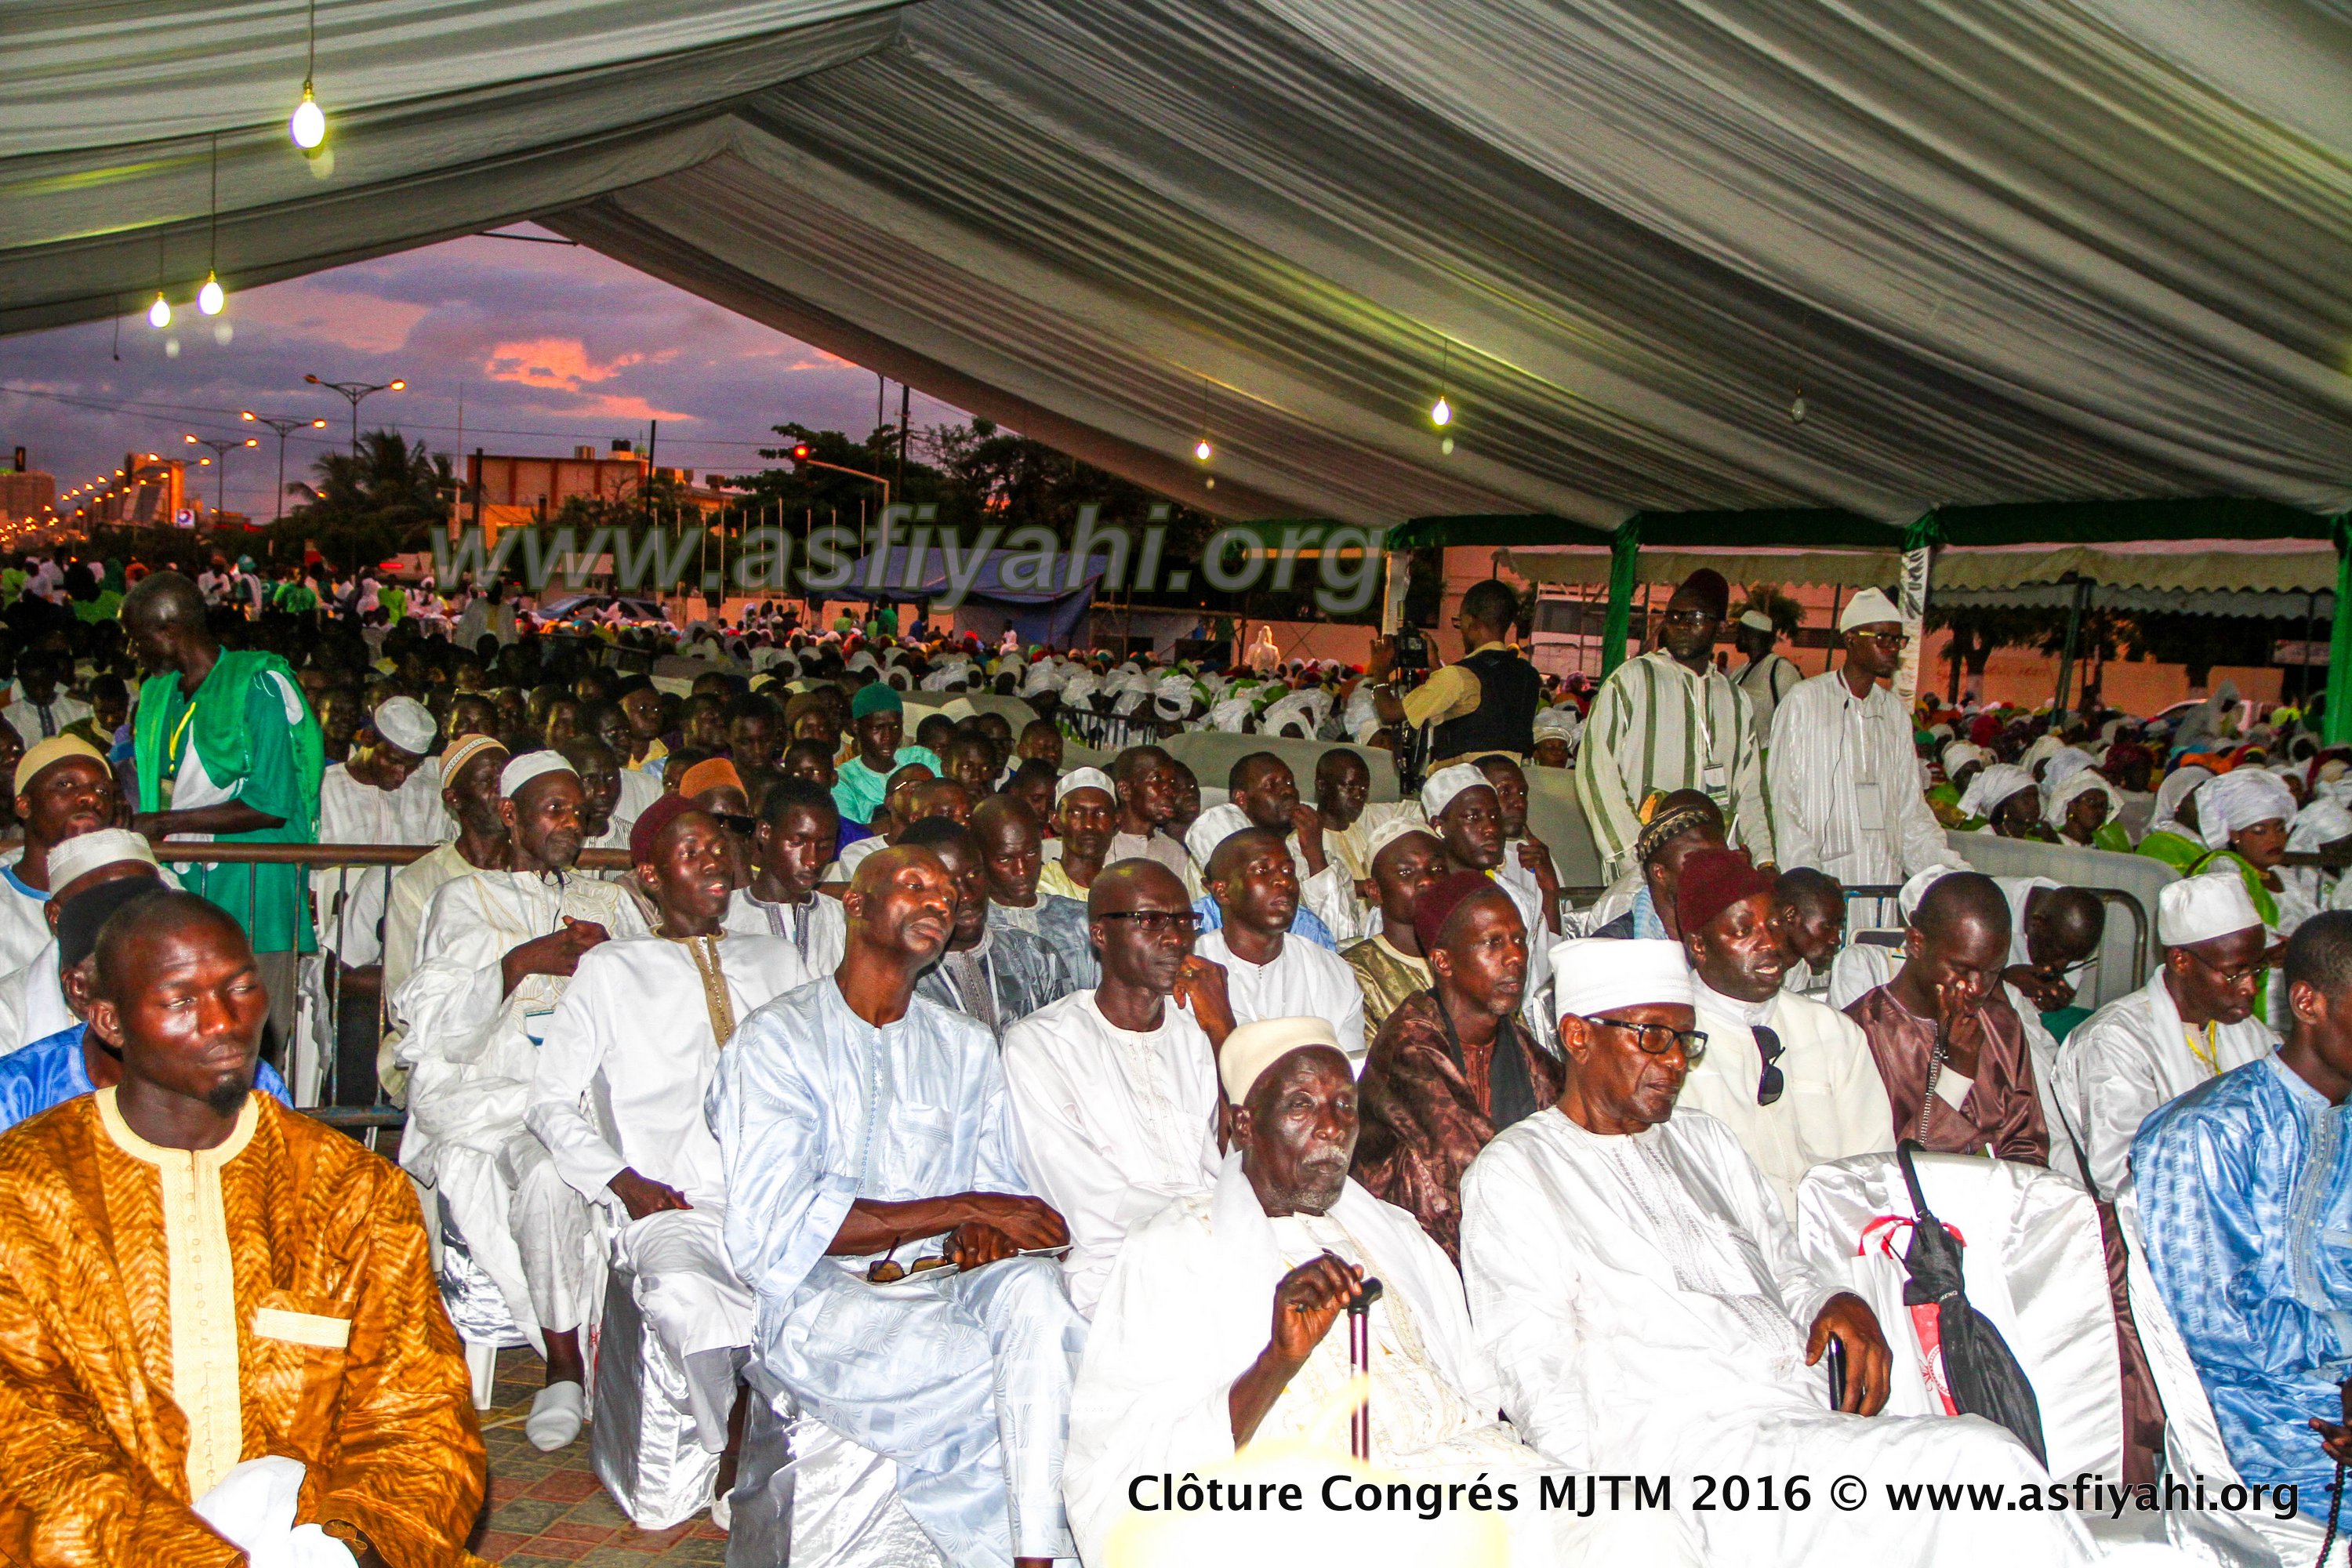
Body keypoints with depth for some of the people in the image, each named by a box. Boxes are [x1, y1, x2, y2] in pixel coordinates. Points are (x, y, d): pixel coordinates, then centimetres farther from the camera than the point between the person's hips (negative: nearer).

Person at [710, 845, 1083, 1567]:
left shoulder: (967, 1048, 18)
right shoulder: (777, 1040, -1)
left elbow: (998, 1186, 14)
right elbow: (771, 1229, -12)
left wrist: (981, 1234, -13)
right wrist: (961, 1208, -16)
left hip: (942, 1284, 5)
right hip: (820, 1301, -4)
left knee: (1032, 1287, -30)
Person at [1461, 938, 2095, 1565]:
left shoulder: (1705, 1143, 26)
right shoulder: (1510, 1172, 5)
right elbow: (1538, 1377, -3)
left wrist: (1836, 1302, 4)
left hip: (1818, 1423, 7)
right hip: (1684, 1439, -6)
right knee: (1987, 1466, -25)